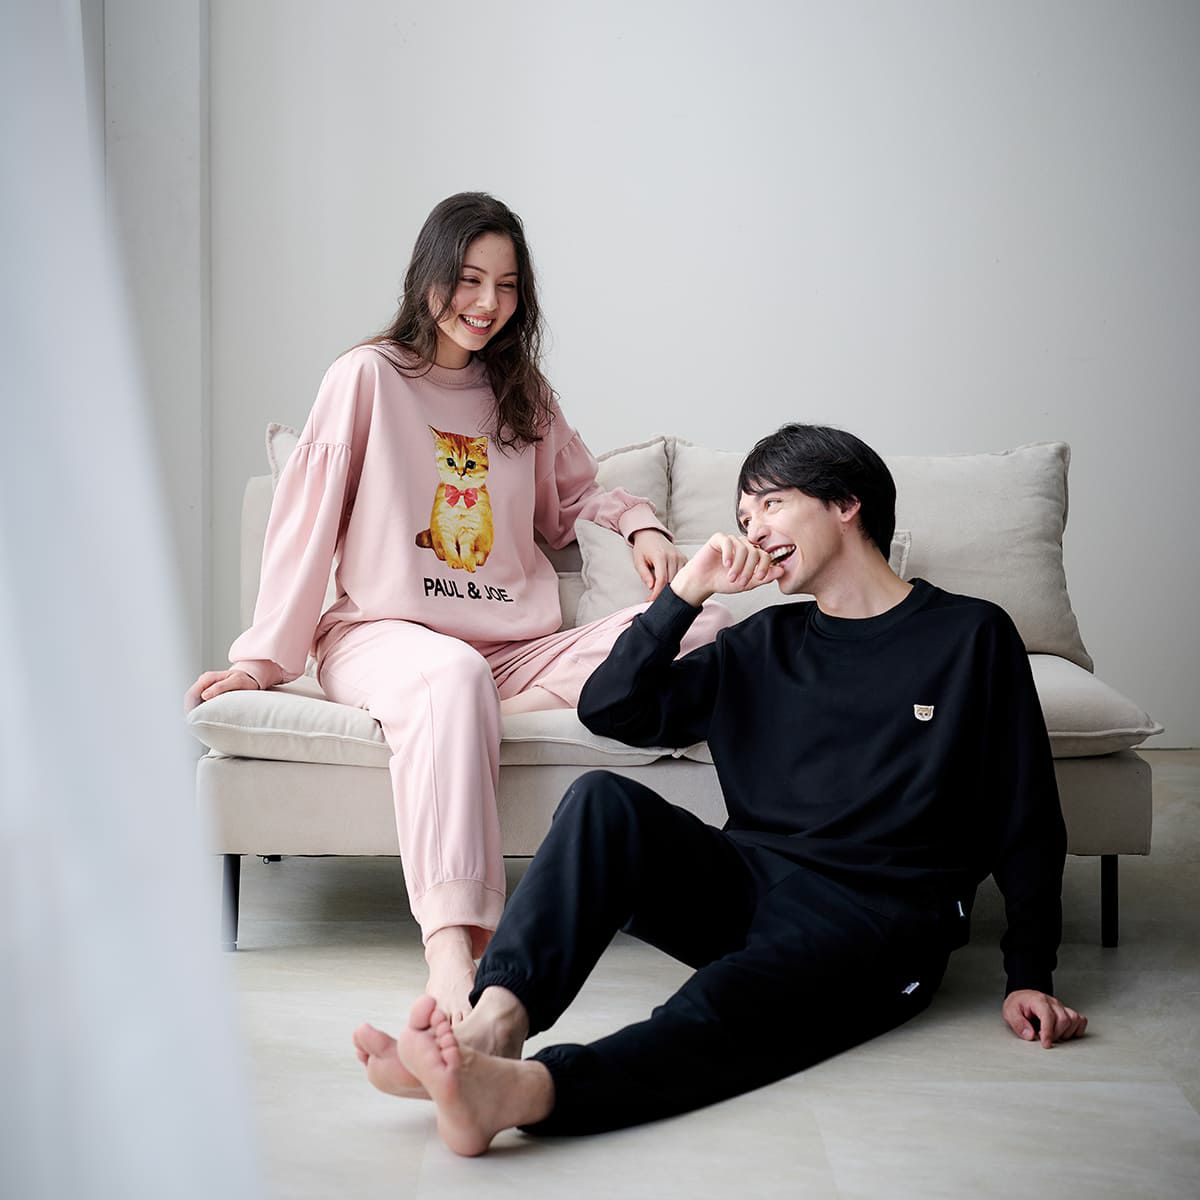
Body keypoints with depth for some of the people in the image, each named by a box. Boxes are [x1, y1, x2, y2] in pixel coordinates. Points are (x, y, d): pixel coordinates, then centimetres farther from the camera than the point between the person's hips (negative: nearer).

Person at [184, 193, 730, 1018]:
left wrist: (640, 521, 8)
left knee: (700, 628, -20)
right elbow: (307, 519, 1)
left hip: (515, 650, 5)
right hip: (382, 634, -5)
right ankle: (452, 949, -53)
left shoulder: (522, 391, 18)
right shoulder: (369, 377, 3)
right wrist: (265, 656, -3)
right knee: (453, 675, -43)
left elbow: (574, 493, 30)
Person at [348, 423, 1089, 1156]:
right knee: (606, 799, -23)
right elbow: (609, 710, 14)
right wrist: (688, 591, 4)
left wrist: (1030, 976, -1)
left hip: (878, 913, -4)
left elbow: (1028, 823, 8)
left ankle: (525, 1089, -60)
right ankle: (497, 1023, -40)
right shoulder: (764, 646, 21)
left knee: (730, 1001, -36)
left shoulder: (971, 636, 9)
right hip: (750, 887, 5)